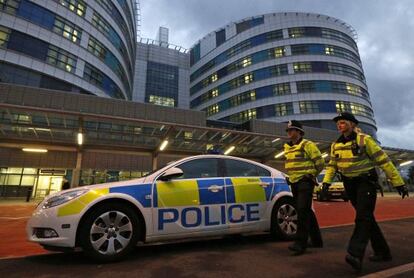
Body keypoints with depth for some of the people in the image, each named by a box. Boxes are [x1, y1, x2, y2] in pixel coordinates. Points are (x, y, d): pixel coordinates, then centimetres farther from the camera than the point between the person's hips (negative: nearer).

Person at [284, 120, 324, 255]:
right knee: (306, 212, 14)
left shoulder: (307, 145, -7)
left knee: (302, 210, -12)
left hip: (305, 182, -8)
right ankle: (316, 240, 27)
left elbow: (320, 162, -6)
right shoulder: (287, 147, 15)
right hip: (294, 183, 8)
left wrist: (311, 175, 1)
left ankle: (300, 243, -8)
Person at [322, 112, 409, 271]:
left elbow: (383, 160, -9)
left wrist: (398, 182, -9)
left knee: (363, 216, -15)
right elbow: (332, 165, 10)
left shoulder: (364, 140, -8)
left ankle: (355, 255, -21)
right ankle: (382, 252, 26)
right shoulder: (335, 145, 7)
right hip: (350, 184, 6)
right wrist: (326, 182, -3)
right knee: (366, 217, 12)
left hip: (366, 181, -5)